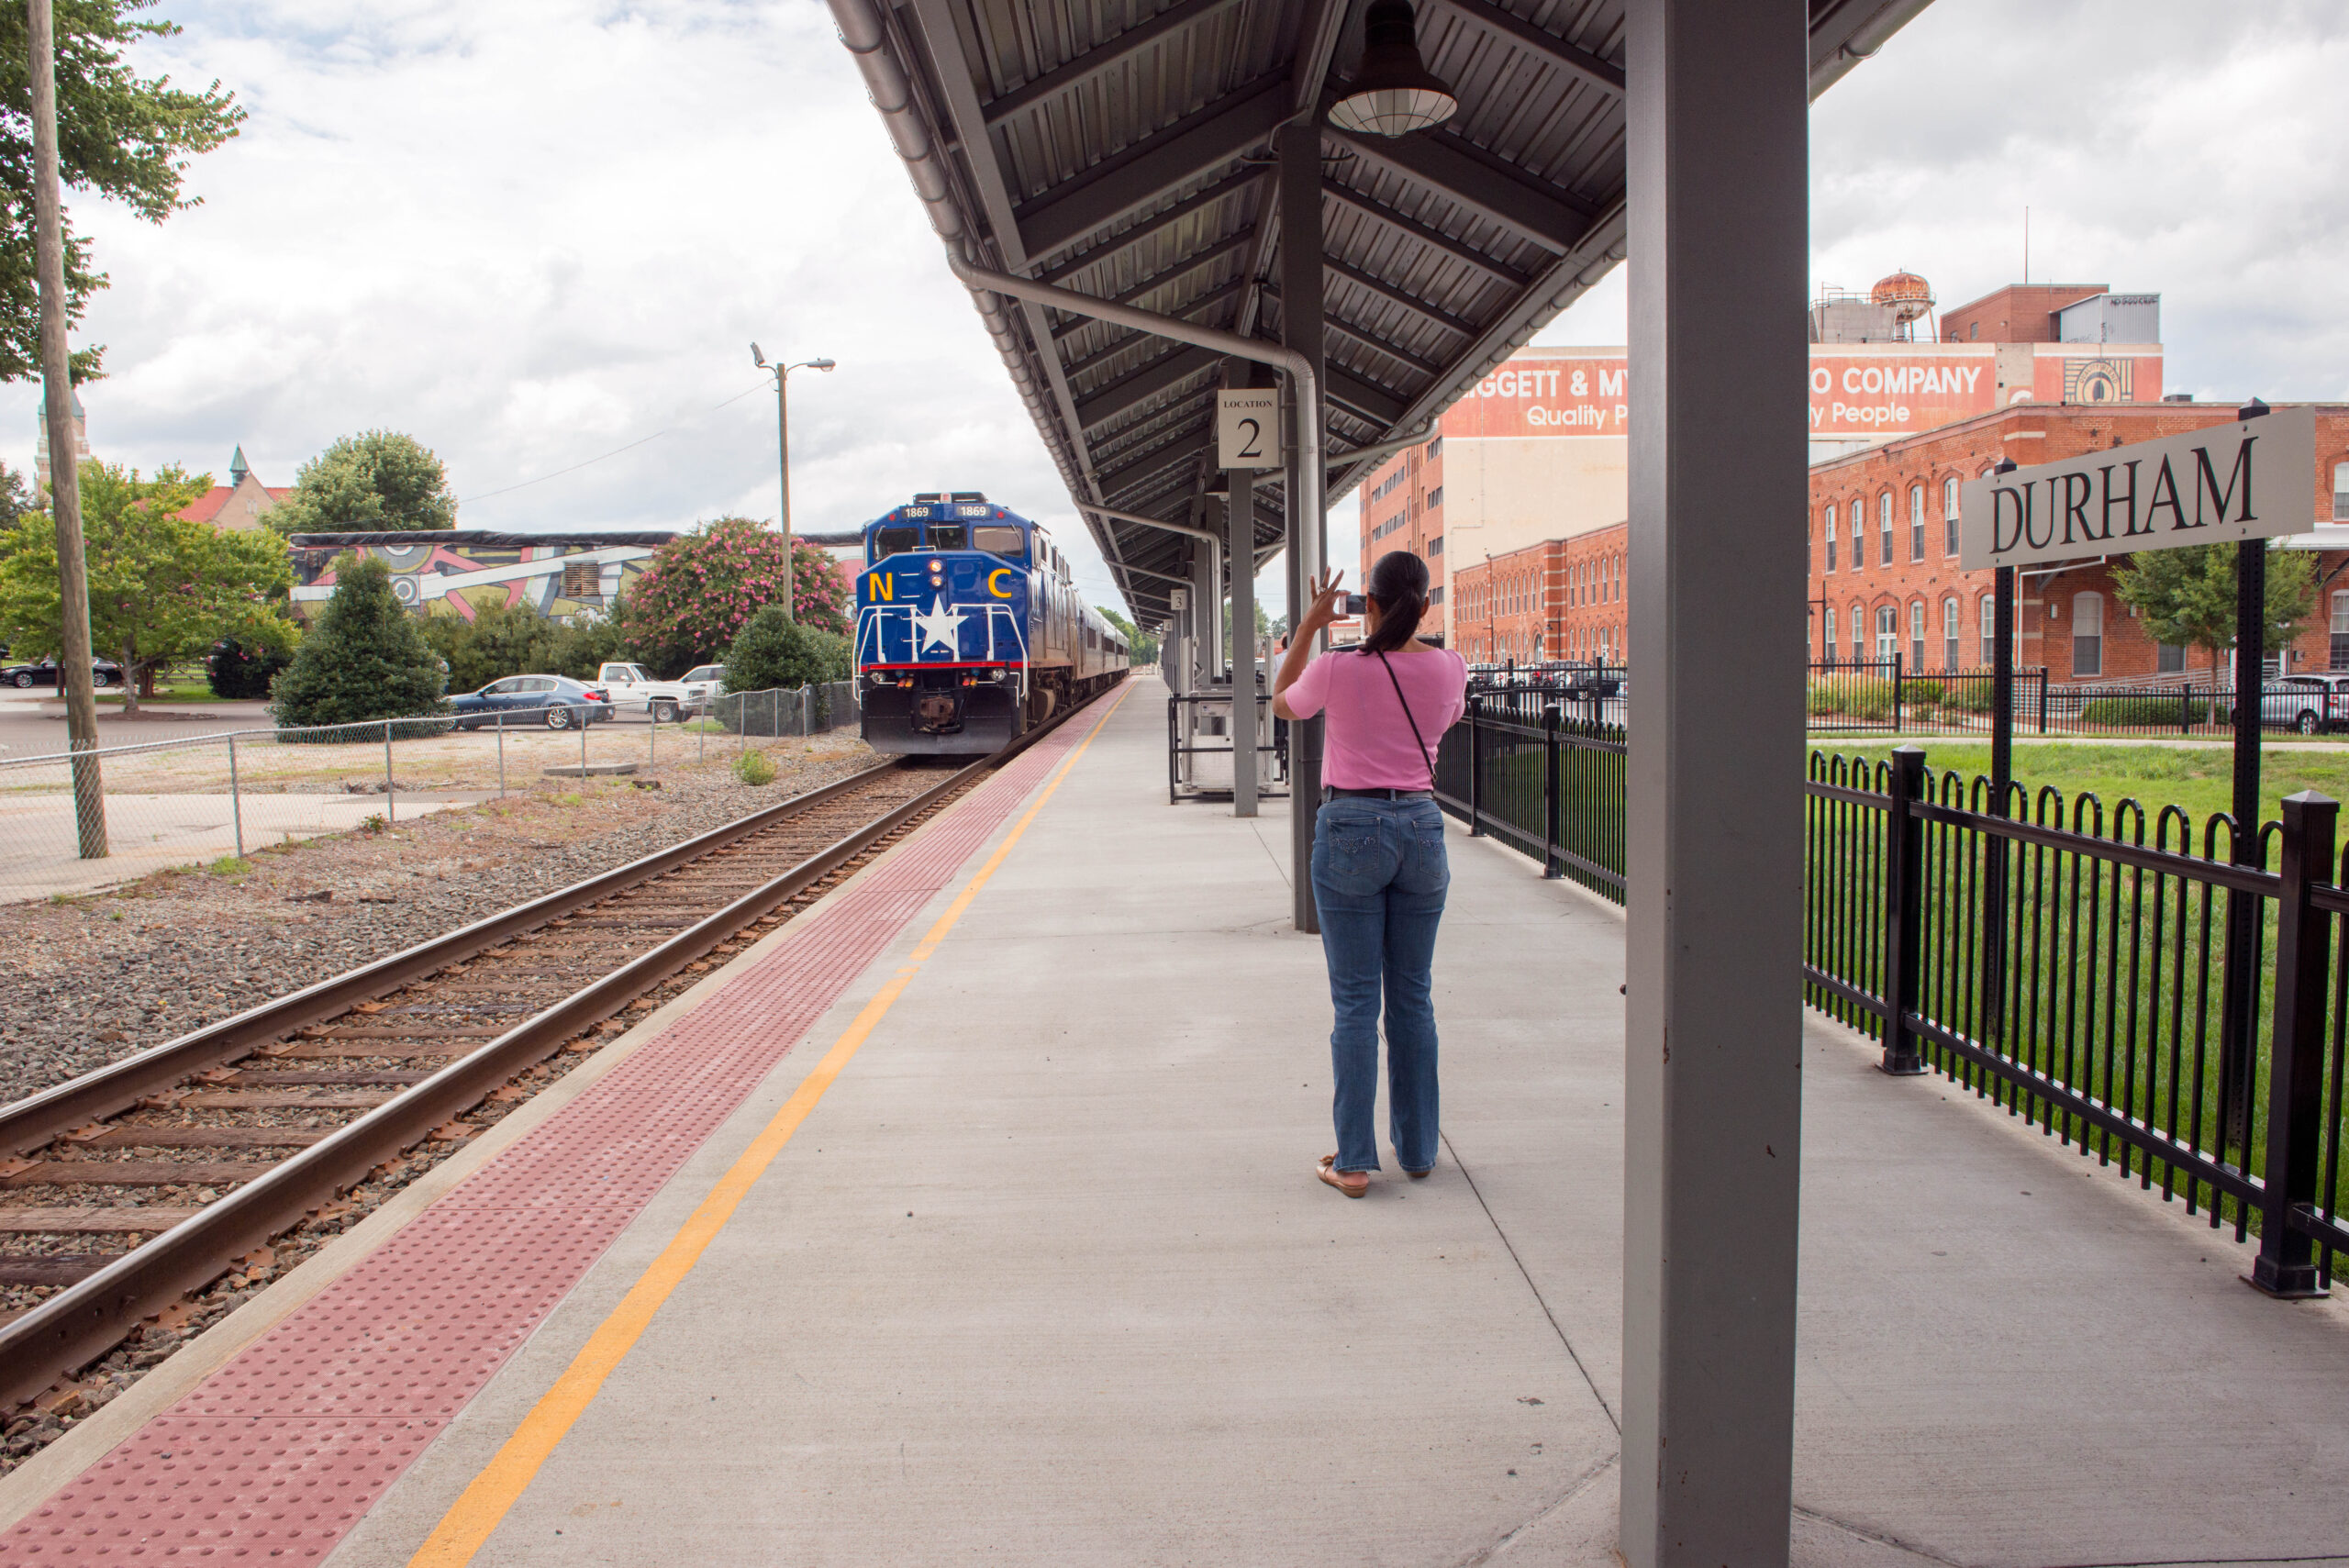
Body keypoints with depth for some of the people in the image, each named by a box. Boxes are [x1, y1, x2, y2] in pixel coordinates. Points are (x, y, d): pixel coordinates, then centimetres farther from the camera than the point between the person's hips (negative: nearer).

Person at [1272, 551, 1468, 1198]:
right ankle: (1417, 1149, 22)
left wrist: (1311, 623, 14)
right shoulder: (1449, 668, -1)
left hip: (1350, 830, -3)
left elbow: (1281, 703, 12)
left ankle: (1353, 1160, 5)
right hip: (1422, 827, 3)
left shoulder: (1338, 669, -10)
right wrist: (1396, 638, 26)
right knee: (1413, 999, 13)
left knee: (1355, 1002, 2)